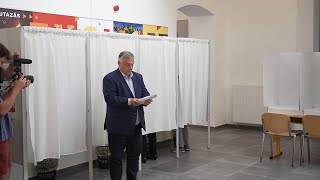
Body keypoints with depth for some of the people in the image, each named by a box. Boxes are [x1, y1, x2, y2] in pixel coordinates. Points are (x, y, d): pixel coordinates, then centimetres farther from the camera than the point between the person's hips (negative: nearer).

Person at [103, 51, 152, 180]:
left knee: (135, 155, 14)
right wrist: (129, 101, -29)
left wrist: (146, 100, -11)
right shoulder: (110, 78, -9)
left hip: (136, 125, 6)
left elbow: (145, 93, 13)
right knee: (116, 157, 4)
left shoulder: (138, 77, 12)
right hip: (118, 126, -6)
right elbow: (110, 98, -19)